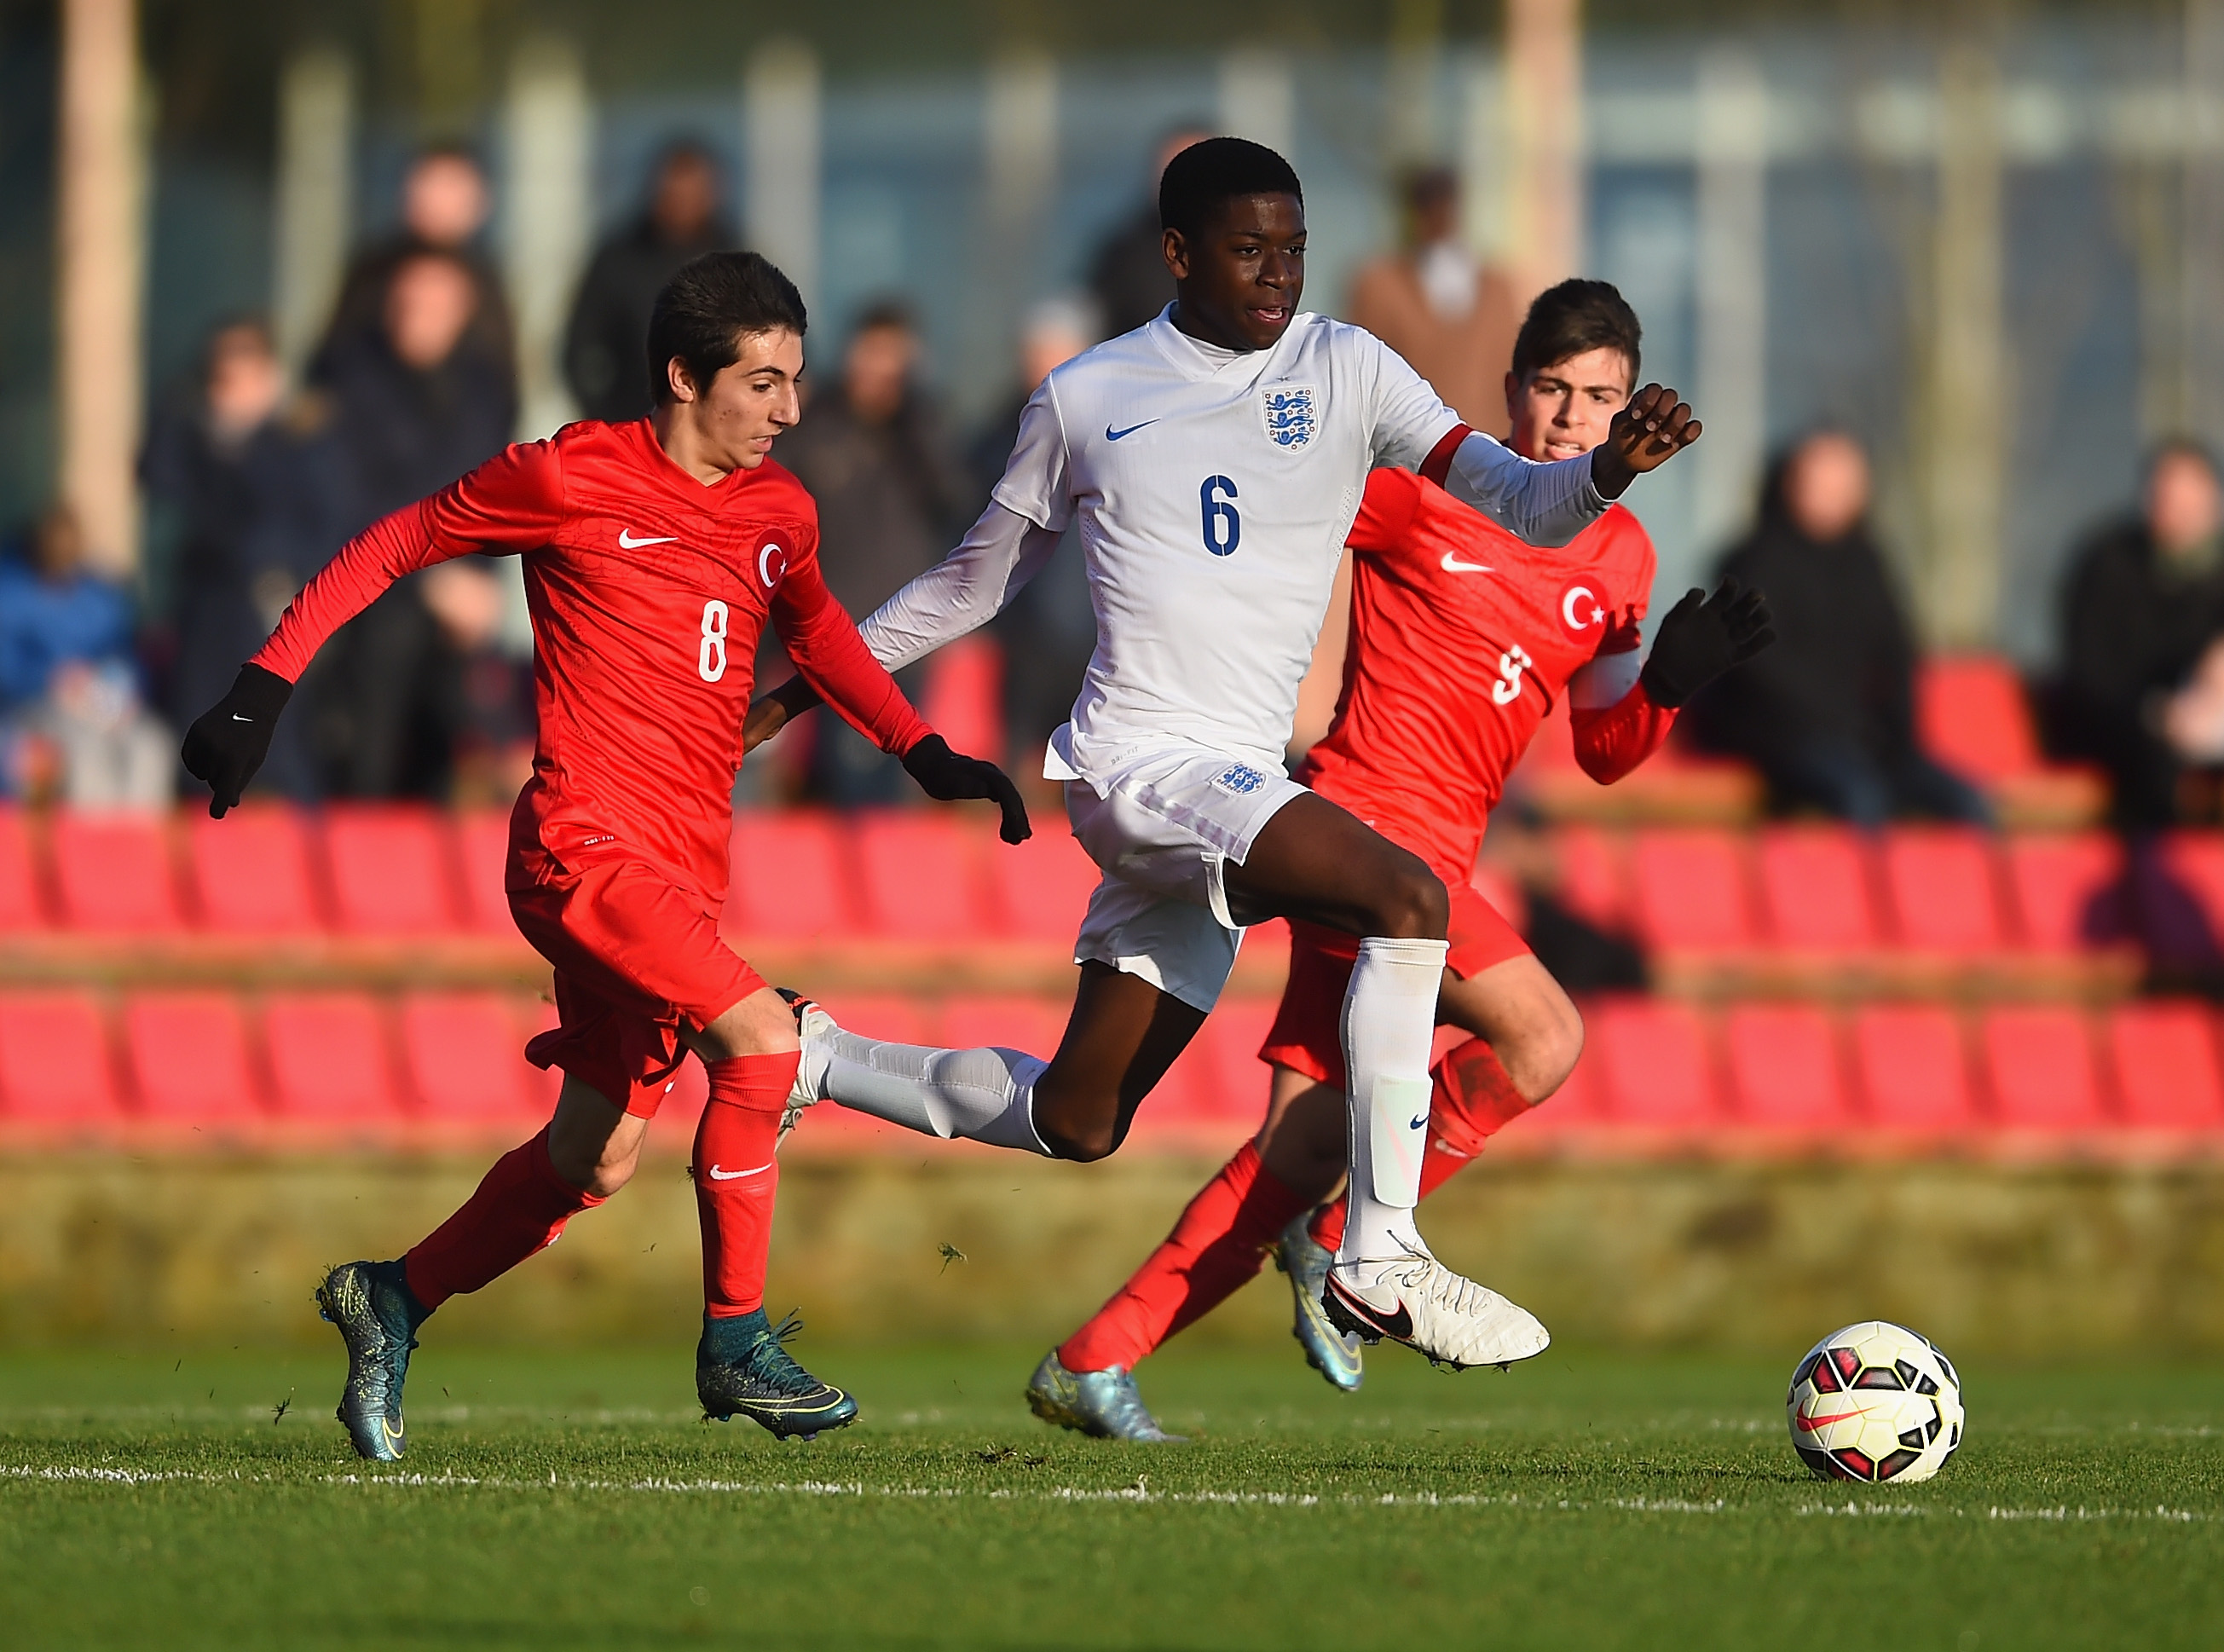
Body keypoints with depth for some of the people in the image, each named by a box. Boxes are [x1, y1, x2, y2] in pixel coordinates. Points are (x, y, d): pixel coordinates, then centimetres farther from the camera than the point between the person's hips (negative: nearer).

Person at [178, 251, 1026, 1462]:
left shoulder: (779, 513, 10)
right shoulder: (572, 479, -8)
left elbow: (814, 627, 31)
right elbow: (393, 546, 2)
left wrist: (924, 751, 21)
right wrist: (264, 685, -2)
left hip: (684, 865, 7)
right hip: (585, 845, -7)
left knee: (595, 1159, 10)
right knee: (761, 1036, -23)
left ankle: (392, 1300, 29)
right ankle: (734, 1342, -12)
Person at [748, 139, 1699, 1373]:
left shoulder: (1345, 371, 7)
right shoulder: (1086, 399, 4)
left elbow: (1520, 505, -2)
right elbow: (977, 579, 18)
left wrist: (1608, 469, -24)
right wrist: (804, 686, 22)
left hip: (1238, 783, 5)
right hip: (1137, 759, -5)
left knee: (1075, 1122, 10)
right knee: (1407, 896, -27)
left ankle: (815, 1061, 32)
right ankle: (1380, 1256, -25)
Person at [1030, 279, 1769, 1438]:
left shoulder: (1619, 557, 13)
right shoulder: (1432, 485, -7)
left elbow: (1605, 753, 15)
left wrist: (1669, 680, -3)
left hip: (1434, 855, 7)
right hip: (1363, 820, -7)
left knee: (1306, 1149, 3)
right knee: (1544, 1037, -22)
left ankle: (1092, 1364, 8)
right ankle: (1343, 1244, -9)